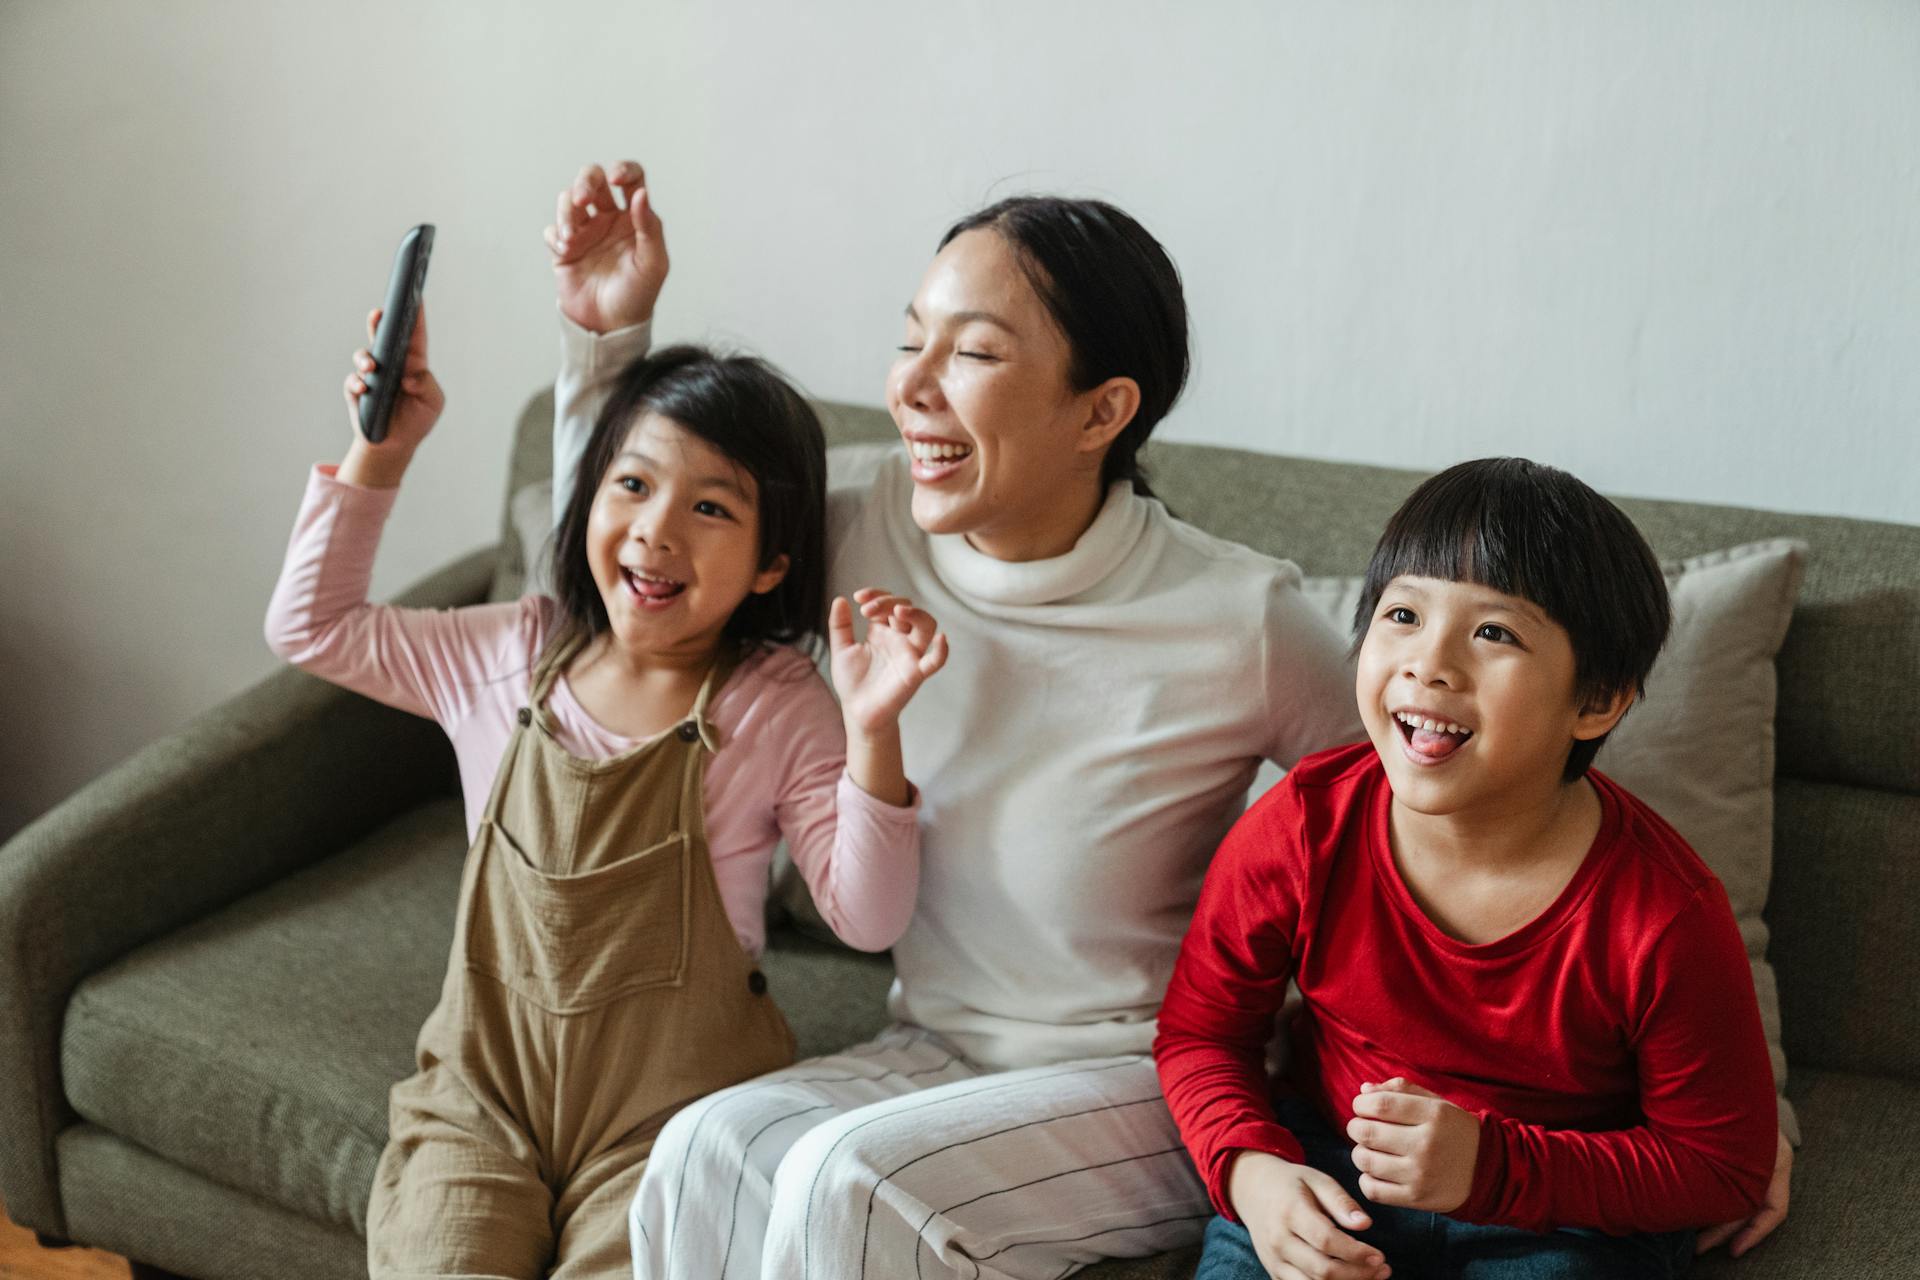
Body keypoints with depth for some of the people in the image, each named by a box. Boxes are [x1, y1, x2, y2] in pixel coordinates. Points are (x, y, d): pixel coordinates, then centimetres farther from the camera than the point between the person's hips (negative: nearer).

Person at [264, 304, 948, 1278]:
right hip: (486, 1088, 3)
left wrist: (872, 733, -25)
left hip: (667, 1104, -2)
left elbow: (866, 919, -11)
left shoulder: (779, 710, -6)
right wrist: (379, 454, 5)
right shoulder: (507, 656, 4)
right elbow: (310, 627, 13)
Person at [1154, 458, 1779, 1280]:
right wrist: (1250, 1169, -20)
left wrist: (1494, 1166, -22)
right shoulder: (1302, 829, -15)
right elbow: (1199, 1029, 1)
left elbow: (1724, 1165, -9)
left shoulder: (1668, 919, -21)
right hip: (1320, 1180, 0)